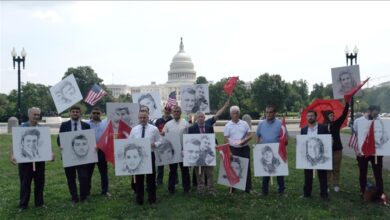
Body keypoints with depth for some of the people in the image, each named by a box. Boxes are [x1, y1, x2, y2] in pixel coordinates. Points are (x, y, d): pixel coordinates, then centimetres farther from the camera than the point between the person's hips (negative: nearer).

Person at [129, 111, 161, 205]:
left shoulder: (154, 129, 0)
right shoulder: (134, 129, 6)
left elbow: (159, 142, 2)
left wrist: (154, 144, -18)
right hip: (137, 155, 2)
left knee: (151, 177, 5)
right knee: (139, 177, 9)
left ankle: (152, 199, 17)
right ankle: (139, 199, 21)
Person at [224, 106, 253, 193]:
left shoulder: (244, 124, 6)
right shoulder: (228, 125, 1)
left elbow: (250, 136, 5)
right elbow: (226, 140, -1)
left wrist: (244, 141, -15)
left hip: (245, 148, 1)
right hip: (233, 149, -1)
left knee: (246, 167, 3)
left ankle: (248, 188, 12)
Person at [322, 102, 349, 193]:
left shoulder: (336, 124, 2)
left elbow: (344, 115, -6)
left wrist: (347, 104, -14)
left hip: (337, 149, 2)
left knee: (336, 169, 8)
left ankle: (336, 185, 16)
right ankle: (327, 185, 8)